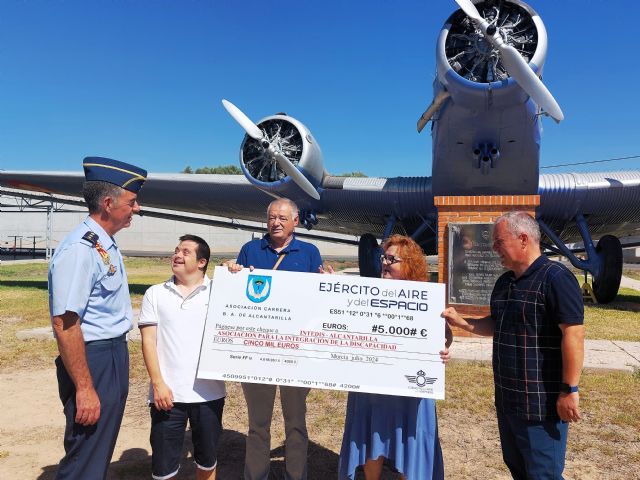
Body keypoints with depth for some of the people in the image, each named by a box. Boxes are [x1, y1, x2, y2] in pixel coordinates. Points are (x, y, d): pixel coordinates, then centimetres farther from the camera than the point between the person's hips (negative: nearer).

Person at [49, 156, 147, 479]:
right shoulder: (79, 249, -22)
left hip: (115, 355, 9)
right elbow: (64, 324, -26)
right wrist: (85, 388, -24)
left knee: (102, 451, 24)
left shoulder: (106, 244, 7)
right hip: (93, 359, -9)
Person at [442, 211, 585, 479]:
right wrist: (462, 323, 6)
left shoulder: (555, 277, -16)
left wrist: (570, 390, -21)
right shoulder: (504, 282, 10)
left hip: (540, 401, -8)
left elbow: (573, 334, -20)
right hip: (506, 398, 9)